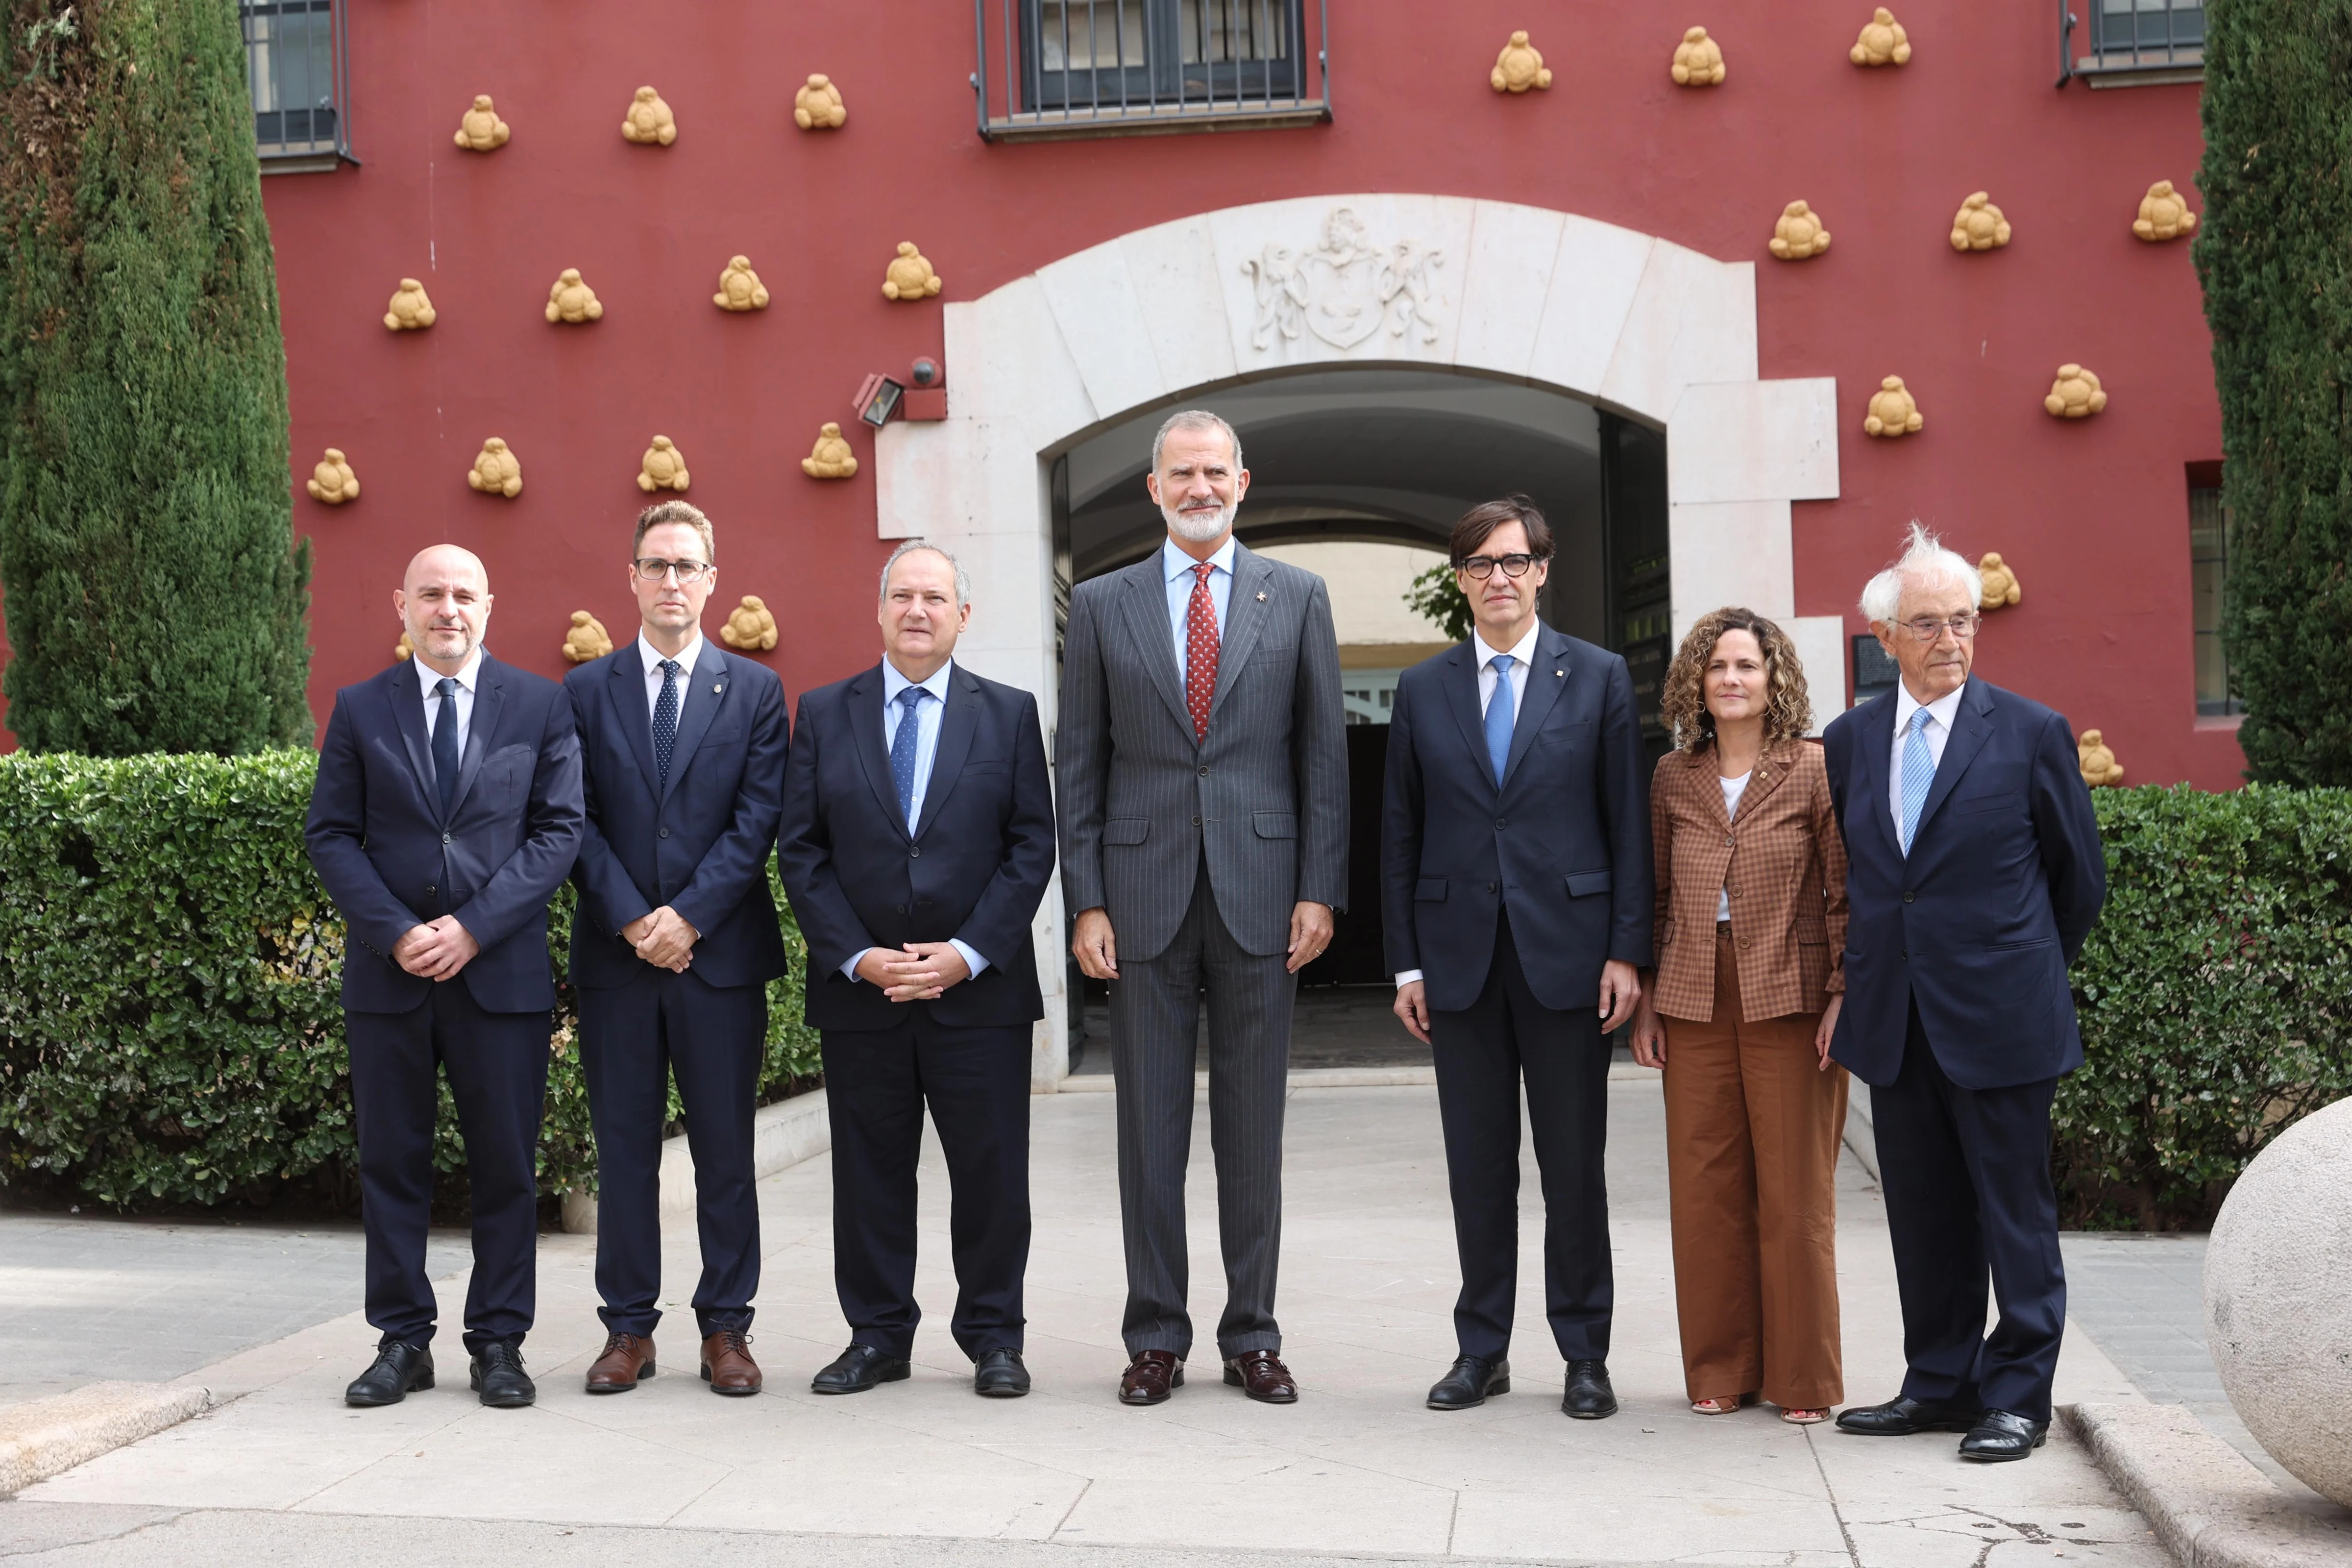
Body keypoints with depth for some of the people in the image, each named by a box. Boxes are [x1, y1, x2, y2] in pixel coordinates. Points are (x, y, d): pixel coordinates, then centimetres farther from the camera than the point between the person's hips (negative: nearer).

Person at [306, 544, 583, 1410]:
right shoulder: (360, 710, 7)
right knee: (391, 1164, 6)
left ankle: (498, 1341, 13)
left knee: (506, 1166, 3)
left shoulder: (539, 705, 4)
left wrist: (474, 927, -11)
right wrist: (396, 933, -10)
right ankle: (402, 1342, 16)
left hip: (502, 972, -1)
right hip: (388, 974, 1)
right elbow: (330, 835, 4)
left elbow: (559, 831, -1)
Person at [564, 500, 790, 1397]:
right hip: (615, 954, 1)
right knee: (623, 1148, 5)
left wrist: (688, 916, -11)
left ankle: (725, 1328, 12)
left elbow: (758, 822, -1)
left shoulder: (755, 692, 7)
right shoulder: (586, 691, 9)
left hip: (721, 952, -1)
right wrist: (632, 921, -9)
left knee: (725, 1149, 3)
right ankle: (629, 1329, 14)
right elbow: (575, 820, 2)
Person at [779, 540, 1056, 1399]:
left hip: (979, 989, -1)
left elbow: (1031, 847, 1)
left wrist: (967, 953, -10)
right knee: (869, 1172, 7)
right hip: (858, 989, 1)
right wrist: (857, 957, -8)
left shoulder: (1009, 714, 6)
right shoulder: (824, 713, 7)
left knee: (992, 1173, 3)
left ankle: (993, 1338, 16)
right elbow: (801, 851, 3)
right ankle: (877, 1336, 19)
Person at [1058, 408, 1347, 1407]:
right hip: (1145, 894, 0)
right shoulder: (1102, 605, 7)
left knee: (1253, 1128, 6)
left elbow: (1323, 753, 5)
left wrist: (1320, 889, -2)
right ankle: (1156, 1336, 15)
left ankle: (1252, 1336, 16)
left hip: (1260, 893, 0)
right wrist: (1086, 901, -2)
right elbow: (1078, 763, 6)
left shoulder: (1297, 597, 7)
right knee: (1150, 1126, 5)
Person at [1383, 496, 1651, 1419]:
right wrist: (1407, 963, 3)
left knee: (1574, 1164, 4)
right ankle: (1482, 1350, 17)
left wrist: (1627, 951, -5)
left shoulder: (1598, 678, 4)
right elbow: (1400, 834, 9)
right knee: (1477, 1166, 7)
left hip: (1565, 951, -2)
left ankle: (1585, 1355, 14)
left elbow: (1627, 822, 2)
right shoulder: (1422, 691, 9)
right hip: (1461, 956, 2)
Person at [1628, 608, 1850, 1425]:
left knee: (1795, 1193, 1)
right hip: (1696, 1002, 3)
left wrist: (1844, 998, -7)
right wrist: (1646, 999, 9)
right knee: (1704, 1190, 5)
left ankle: (1804, 1379, 12)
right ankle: (1721, 1371, 17)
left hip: (1789, 1002, -3)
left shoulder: (1814, 770, 0)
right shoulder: (1673, 777, 10)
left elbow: (1845, 892, -1)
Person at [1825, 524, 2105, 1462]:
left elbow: (2079, 876, 6)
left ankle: (2017, 1397, 12)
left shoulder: (2031, 733, -3)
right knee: (1922, 1215, 11)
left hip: (1999, 1020, -4)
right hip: (1895, 1022, 4)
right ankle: (1940, 1384, 22)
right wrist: (1852, 985, 12)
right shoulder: (1849, 741, 8)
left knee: (2015, 1213, 3)